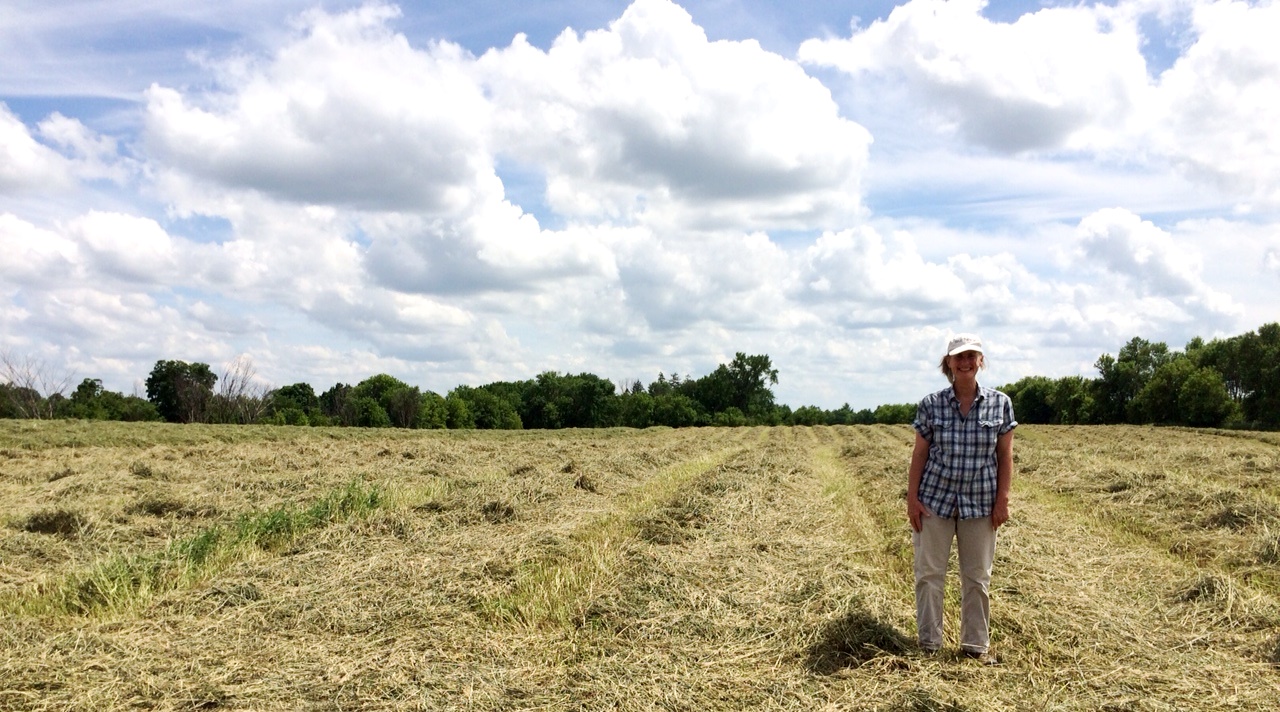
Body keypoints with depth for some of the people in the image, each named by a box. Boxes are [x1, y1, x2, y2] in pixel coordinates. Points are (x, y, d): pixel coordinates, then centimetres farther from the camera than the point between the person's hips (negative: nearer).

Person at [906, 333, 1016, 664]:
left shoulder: (1000, 404, -1)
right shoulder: (931, 404, -3)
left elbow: (1005, 456, 2)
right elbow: (919, 453, 0)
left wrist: (1002, 500, -2)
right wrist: (912, 498, -3)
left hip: (980, 503, 1)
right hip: (935, 500, 0)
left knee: (978, 577, 10)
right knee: (929, 573, 3)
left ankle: (976, 645, 23)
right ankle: (928, 645, 15)